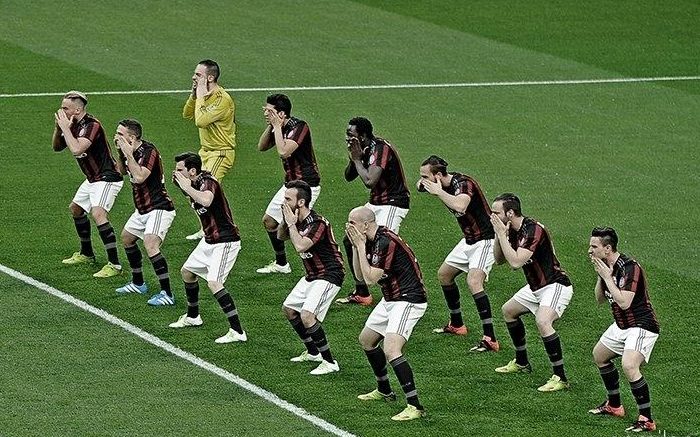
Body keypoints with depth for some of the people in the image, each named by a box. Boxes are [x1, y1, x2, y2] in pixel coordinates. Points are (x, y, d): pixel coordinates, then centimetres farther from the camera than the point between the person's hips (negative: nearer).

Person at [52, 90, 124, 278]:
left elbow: (76, 149, -36)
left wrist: (65, 127, -25)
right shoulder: (74, 125, 4)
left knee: (98, 214, -26)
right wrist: (58, 128, -4)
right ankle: (86, 254, 41)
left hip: (107, 178, -11)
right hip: (93, 178, 11)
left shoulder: (91, 125, -23)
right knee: (76, 208, 24)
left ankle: (114, 264, -27)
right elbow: (57, 147, 13)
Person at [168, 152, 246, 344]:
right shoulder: (195, 183, 5)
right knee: (187, 271, 23)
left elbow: (206, 201, -44)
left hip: (225, 242, -11)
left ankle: (237, 331, -22)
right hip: (209, 240, 11)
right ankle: (192, 316, 44)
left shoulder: (208, 182, -23)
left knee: (214, 283, -22)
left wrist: (186, 187, -32)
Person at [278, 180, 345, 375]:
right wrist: (285, 220, -2)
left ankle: (329, 362, -14)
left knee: (307, 316, -23)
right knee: (288, 309, 20)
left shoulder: (317, 223, -25)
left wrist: (291, 224, -25)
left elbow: (300, 246, -38)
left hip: (329, 275, -10)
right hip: (312, 275, 10)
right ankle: (313, 352, 33)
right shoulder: (299, 220, 1)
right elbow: (281, 236, 17)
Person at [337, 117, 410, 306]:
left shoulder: (380, 148, -22)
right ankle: (361, 293, 24)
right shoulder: (364, 148, 5)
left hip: (393, 203, -10)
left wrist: (357, 159, -18)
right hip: (376, 202, 10)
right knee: (350, 241, 13)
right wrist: (353, 158, -7)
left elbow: (370, 181, -31)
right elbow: (349, 177, 11)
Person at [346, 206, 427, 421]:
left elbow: (370, 279, -22)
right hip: (390, 299, 11)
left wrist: (360, 246, -18)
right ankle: (384, 391, 40)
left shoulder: (386, 242, -23)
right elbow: (360, 275, 9)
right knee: (366, 339, 24)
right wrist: (356, 246, -2)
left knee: (391, 350, -24)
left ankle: (415, 406, -26)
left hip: (408, 300, -11)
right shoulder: (372, 240, 6)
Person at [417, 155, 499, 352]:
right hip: (469, 239, 10)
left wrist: (438, 192, -35)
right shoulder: (446, 184, 0)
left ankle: (490, 339, -27)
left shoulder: (463, 183, -26)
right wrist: (422, 186, -8)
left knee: (474, 282, -25)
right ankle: (456, 324, 35)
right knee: (444, 274, 20)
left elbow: (460, 205, -47)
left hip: (485, 240, -10)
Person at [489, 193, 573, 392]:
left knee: (543, 321, -32)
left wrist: (501, 234, -26)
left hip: (555, 286, -11)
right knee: (508, 310, 25)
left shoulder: (532, 230, -26)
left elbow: (516, 262, -33)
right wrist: (498, 235, -6)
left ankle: (560, 378, -26)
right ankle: (522, 363, 40)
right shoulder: (513, 230, 3)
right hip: (536, 287, 11)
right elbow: (499, 259, 10)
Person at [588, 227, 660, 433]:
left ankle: (646, 419, -22)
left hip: (641, 326, -11)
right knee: (599, 355, 26)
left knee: (629, 366, -29)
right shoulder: (607, 266, 4)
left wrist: (607, 276, -24)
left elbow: (624, 302, -31)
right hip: (621, 326, 11)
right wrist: (601, 276, -5)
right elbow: (600, 299, 11)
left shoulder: (629, 268, -24)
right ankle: (614, 405, 41)